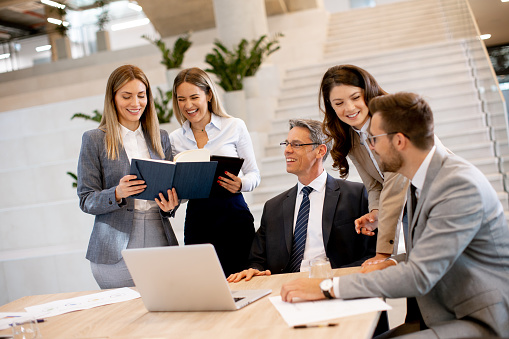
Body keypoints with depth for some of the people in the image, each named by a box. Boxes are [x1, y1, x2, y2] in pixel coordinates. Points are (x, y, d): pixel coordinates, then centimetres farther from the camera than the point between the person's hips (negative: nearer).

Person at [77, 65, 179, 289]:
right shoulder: (94, 140, 2)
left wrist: (169, 205, -5)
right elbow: (86, 200, -1)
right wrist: (117, 194, -20)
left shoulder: (161, 138, 13)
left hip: (160, 244, 3)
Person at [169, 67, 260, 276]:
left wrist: (240, 184, -15)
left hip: (233, 216, -2)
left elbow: (254, 174, 5)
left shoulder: (235, 126, 2)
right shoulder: (175, 139, 10)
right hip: (196, 219, 2)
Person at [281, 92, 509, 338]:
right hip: (440, 317, 9)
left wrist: (328, 287, -25)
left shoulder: (461, 186, -22)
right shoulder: (419, 181, 8)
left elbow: (419, 276, -26)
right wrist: (394, 264, -3)